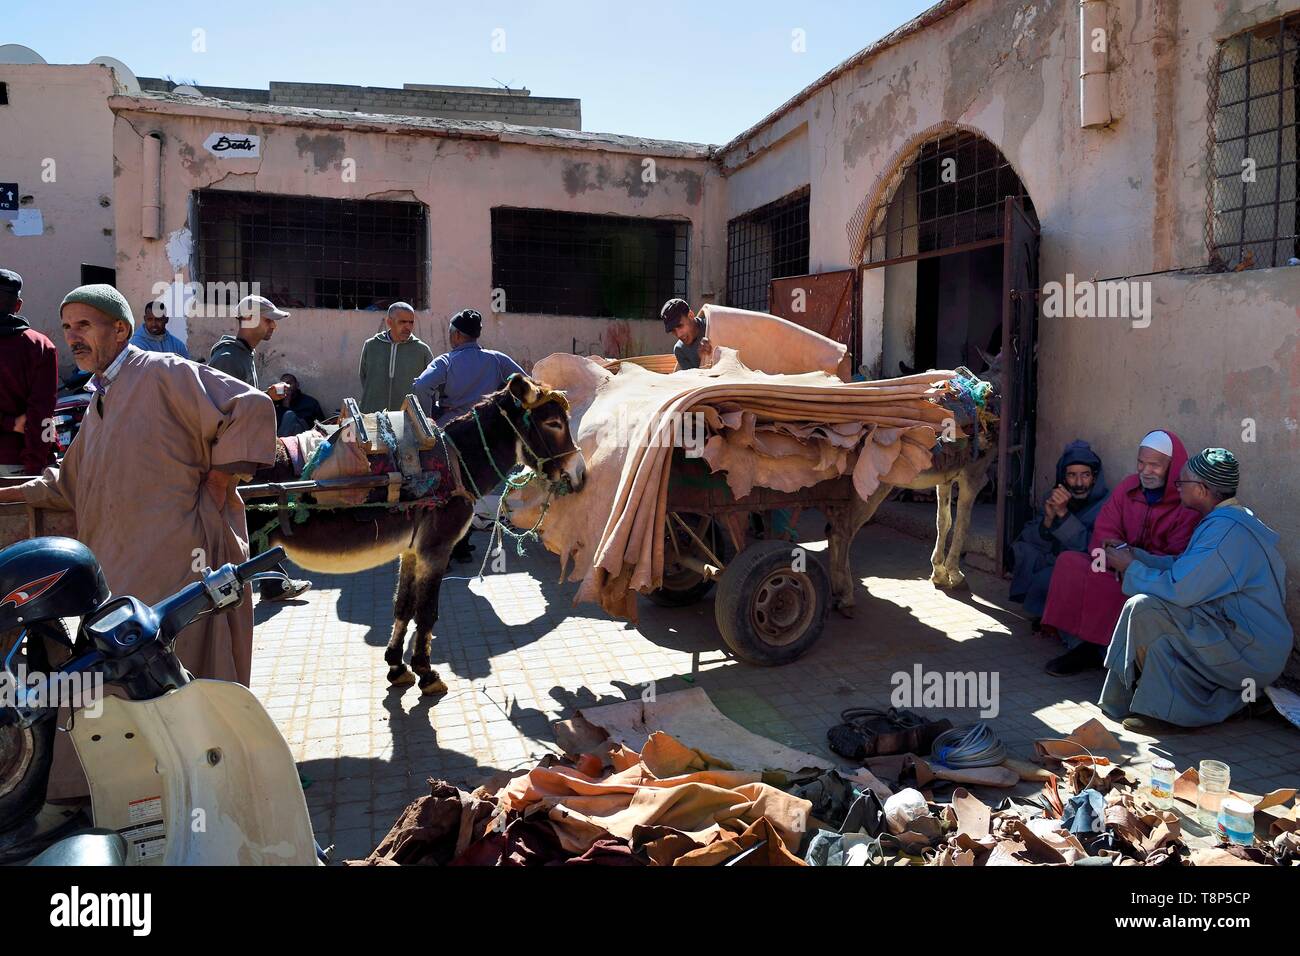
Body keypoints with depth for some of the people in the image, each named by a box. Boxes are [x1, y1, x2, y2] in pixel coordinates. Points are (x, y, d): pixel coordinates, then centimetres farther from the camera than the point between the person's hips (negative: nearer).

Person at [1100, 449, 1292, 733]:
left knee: (1144, 607, -22)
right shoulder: (1224, 519, 10)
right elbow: (1182, 567, 14)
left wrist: (1131, 569, -10)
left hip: (1251, 655, -10)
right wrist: (1134, 555, 9)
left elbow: (1179, 590, -25)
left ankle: (1165, 711, -6)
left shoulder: (1227, 529, -23)